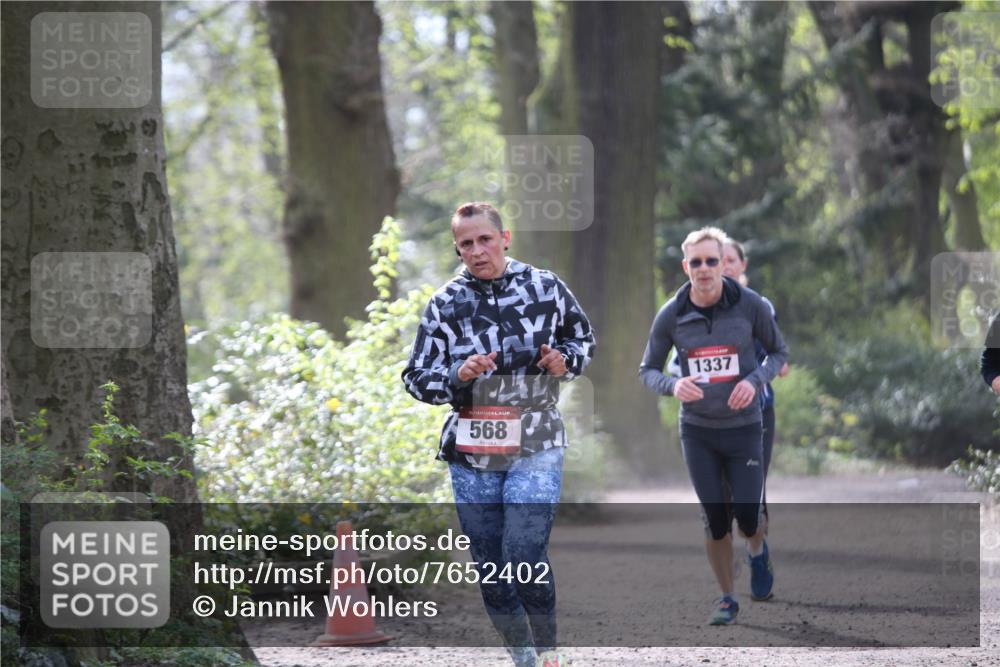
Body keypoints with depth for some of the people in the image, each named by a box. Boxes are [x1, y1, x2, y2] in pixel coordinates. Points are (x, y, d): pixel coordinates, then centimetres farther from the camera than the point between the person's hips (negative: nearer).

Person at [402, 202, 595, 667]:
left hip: (535, 448, -2)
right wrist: (458, 375, -19)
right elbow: (417, 379, 2)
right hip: (471, 454, 2)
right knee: (490, 569, 5)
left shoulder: (545, 287, 0)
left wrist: (565, 361, -7)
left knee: (525, 556, -17)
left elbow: (583, 338, 15)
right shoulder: (445, 304, 1)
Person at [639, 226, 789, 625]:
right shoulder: (671, 316, -7)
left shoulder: (750, 305, -10)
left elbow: (779, 352, 3)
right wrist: (672, 385, -19)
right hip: (697, 431, 1)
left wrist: (755, 380, -17)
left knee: (748, 517, -3)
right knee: (715, 521, 2)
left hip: (743, 427, -1)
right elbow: (648, 370, 3)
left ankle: (758, 552, 33)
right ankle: (726, 598, 20)